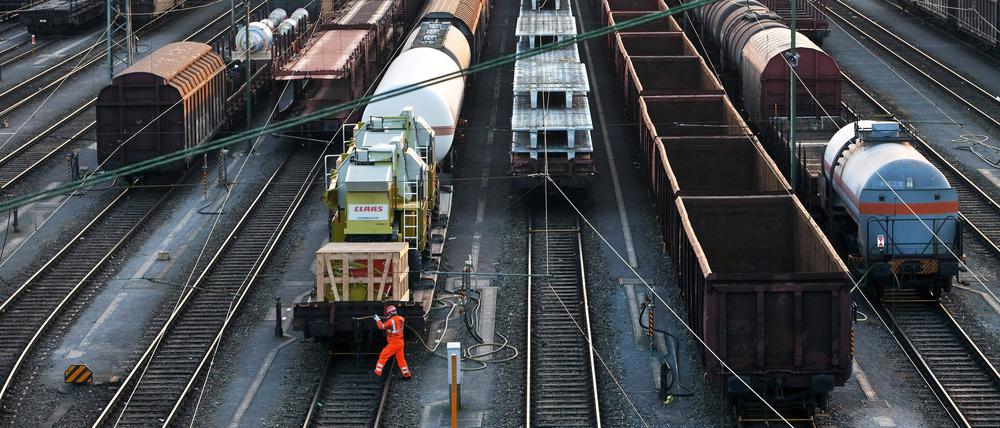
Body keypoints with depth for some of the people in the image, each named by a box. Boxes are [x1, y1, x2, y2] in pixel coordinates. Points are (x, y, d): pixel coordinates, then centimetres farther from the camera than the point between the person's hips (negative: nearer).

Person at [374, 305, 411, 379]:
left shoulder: (390, 321, -16)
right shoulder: (400, 319, 2)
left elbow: (381, 326, -8)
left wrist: (378, 320, 8)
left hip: (393, 343, -7)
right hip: (400, 342, 7)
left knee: (383, 356, 3)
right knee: (400, 358, 15)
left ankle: (378, 372, 2)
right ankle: (406, 374, 16)